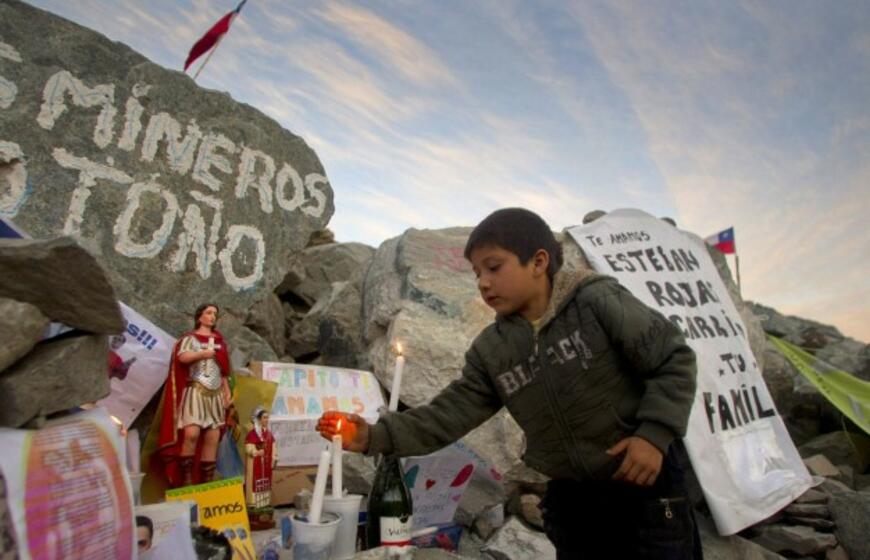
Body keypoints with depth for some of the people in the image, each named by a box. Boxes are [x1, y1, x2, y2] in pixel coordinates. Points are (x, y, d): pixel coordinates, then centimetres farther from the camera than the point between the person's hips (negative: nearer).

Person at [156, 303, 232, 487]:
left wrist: (227, 391, 14)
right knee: (191, 433, -20)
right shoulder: (190, 337, 5)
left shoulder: (219, 340, 19)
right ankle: (186, 479, -10)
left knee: (213, 437, 0)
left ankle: (207, 481, 6)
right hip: (196, 391, -5)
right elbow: (182, 356, -16)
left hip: (216, 394, 5)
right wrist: (203, 353, -16)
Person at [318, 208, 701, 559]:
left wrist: (655, 433, -21)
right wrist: (376, 436, -19)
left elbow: (674, 359, -11)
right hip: (570, 497, 5)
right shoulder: (490, 351, -3)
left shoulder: (598, 301, -16)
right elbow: (447, 415, -7)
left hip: (647, 485, -4)